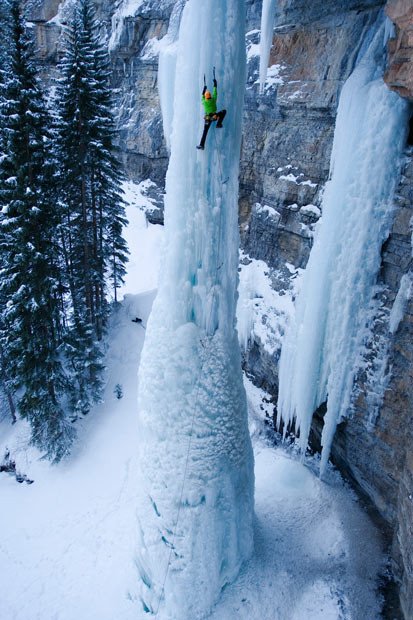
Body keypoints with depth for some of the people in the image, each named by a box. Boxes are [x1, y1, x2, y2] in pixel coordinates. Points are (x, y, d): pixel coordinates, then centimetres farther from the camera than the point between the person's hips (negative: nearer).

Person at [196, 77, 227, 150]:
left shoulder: (203, 102, 1)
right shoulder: (213, 100, -2)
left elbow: (203, 96, 24)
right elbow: (215, 92, 13)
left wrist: (204, 88, 37)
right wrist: (215, 84, 26)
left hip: (207, 118, 2)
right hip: (214, 116, -2)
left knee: (205, 132, 6)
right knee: (224, 111, 17)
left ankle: (202, 145, -1)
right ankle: (218, 124, 12)